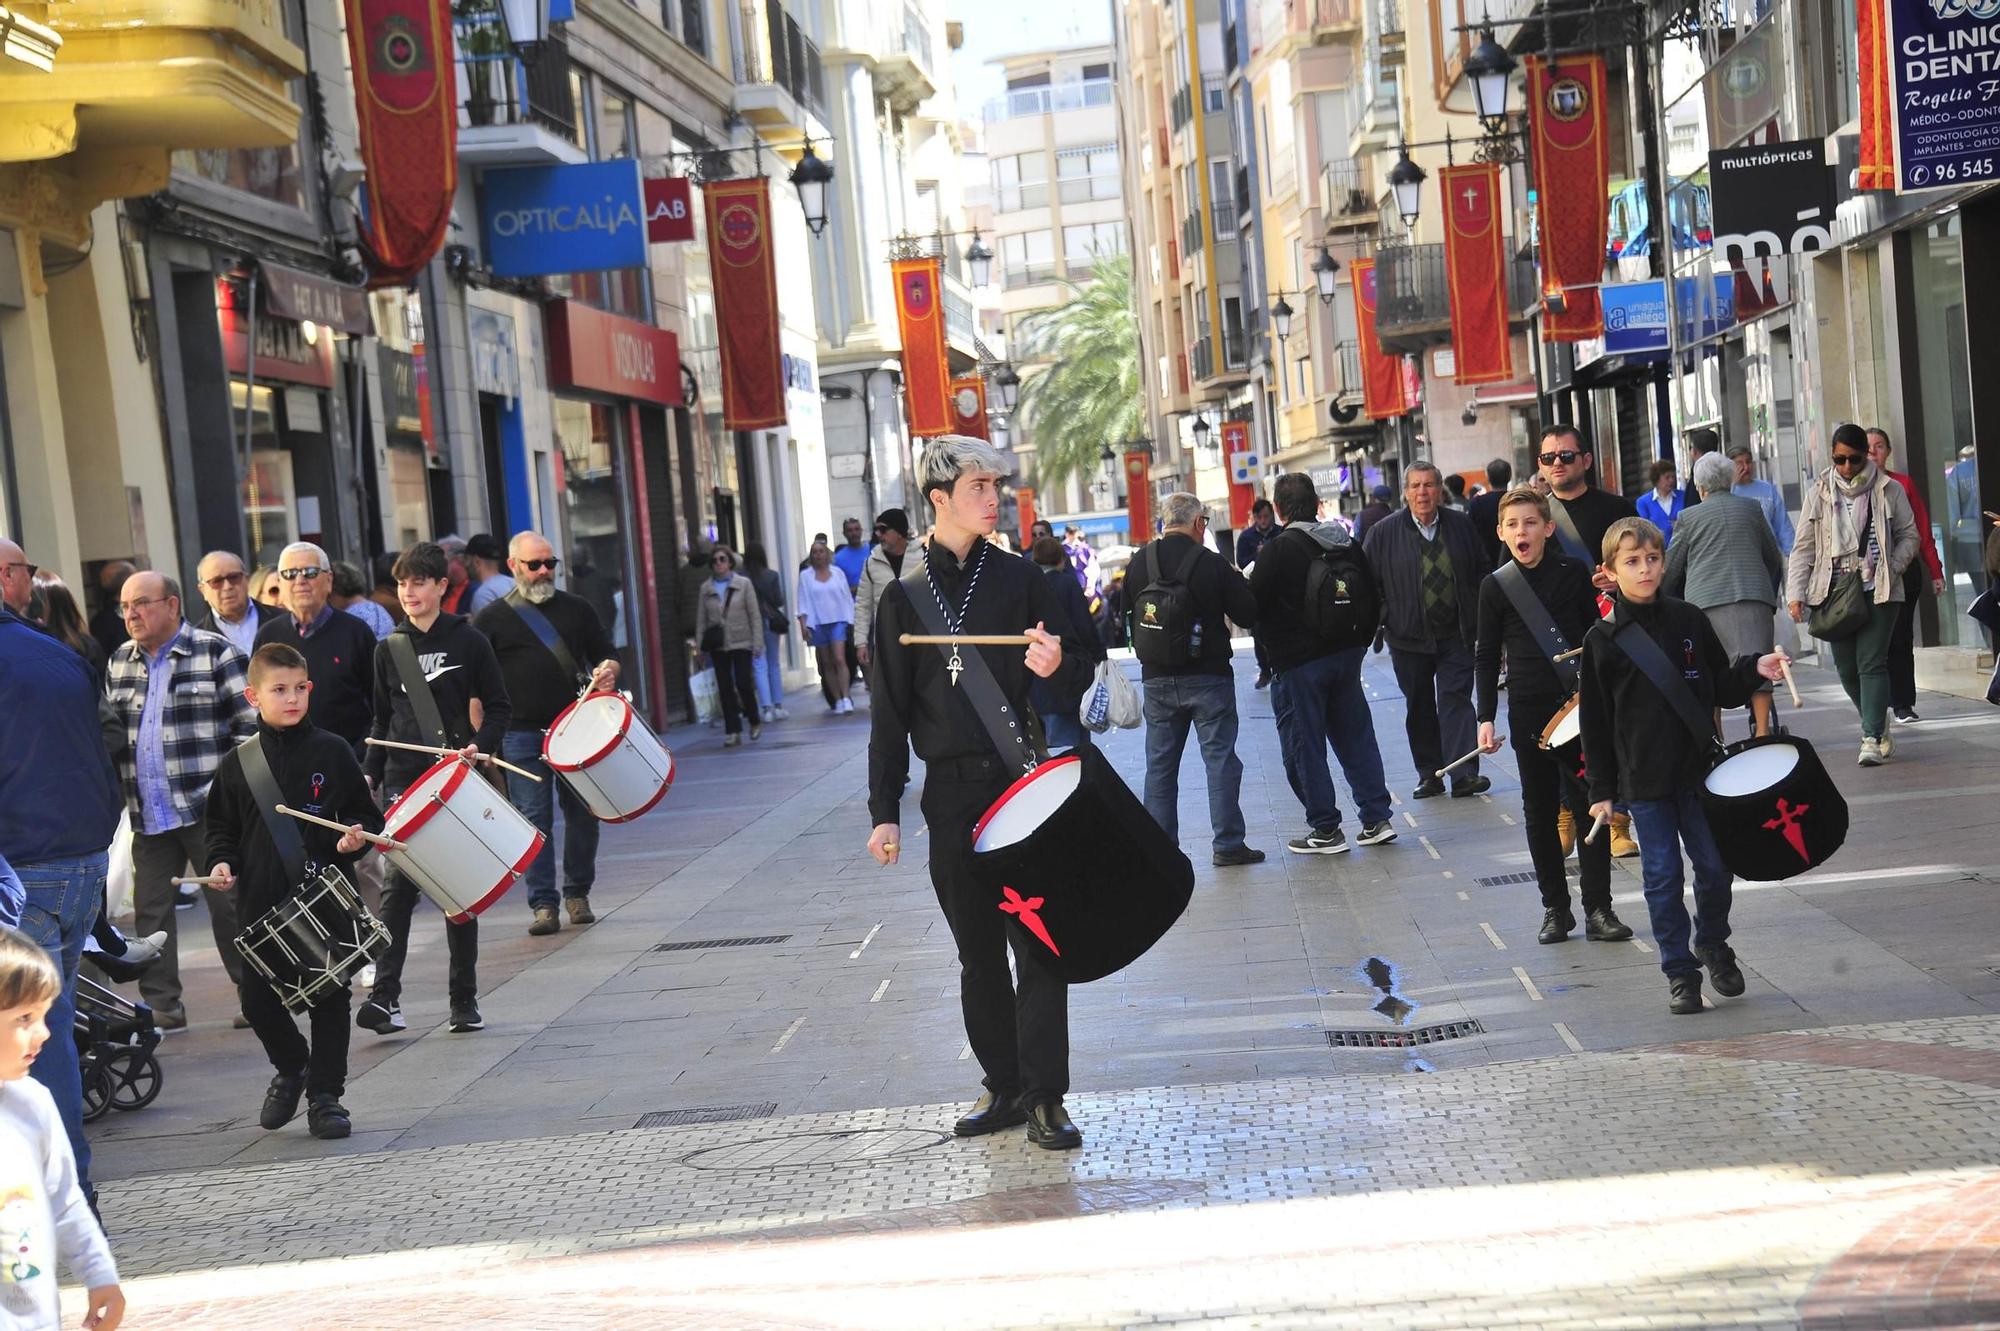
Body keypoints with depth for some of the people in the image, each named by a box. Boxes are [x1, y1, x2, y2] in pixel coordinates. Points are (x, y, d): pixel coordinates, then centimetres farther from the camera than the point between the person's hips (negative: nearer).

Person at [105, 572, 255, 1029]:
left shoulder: (216, 653, -4)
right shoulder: (119, 662, 14)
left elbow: (250, 723, -5)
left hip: (208, 807, -6)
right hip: (148, 815, 6)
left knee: (229, 903, 0)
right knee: (150, 909, 7)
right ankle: (161, 1004, 15)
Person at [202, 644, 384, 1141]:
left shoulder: (332, 752, 0)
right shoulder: (237, 764, 5)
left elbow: (363, 814, 5)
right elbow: (220, 826, 13)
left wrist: (356, 838, -16)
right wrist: (220, 862, -5)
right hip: (260, 901, 2)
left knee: (329, 996, 2)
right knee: (257, 999, 5)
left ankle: (325, 1095, 13)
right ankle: (291, 1069, 31)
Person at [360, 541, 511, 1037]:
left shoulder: (469, 642, 1)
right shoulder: (390, 649, 9)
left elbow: (499, 708, 2)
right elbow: (382, 720, 16)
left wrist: (479, 745, -16)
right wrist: (369, 773, 5)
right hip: (403, 780, 2)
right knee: (396, 886, -12)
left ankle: (465, 1000, 14)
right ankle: (384, 996, -16)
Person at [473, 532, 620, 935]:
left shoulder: (576, 608, 11)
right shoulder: (491, 619, 4)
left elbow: (606, 653, 16)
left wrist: (607, 670, -8)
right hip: (521, 735, -2)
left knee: (582, 814, 5)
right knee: (534, 819, -3)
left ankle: (578, 894, 19)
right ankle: (543, 905, 2)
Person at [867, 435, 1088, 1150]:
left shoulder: (1019, 578, 3)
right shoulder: (904, 598, 5)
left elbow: (1078, 673, 6)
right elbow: (890, 714, 6)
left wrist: (1056, 667, -18)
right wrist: (884, 812, 2)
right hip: (953, 796, 1)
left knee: (1039, 942, -4)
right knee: (979, 953, 8)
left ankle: (1045, 1097, 1)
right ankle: (1003, 1085, 20)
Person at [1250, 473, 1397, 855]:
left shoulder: (1277, 551, -16)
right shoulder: (1347, 544, 4)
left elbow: (1251, 605, -13)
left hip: (1297, 664, -6)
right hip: (1346, 654, 6)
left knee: (1304, 747, 3)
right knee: (1356, 737, 13)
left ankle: (1325, 830, 5)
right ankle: (1377, 819, 12)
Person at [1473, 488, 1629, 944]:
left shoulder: (1574, 572, 0)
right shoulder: (1496, 586, 0)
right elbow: (1488, 657, 4)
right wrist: (1486, 718, -2)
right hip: (1528, 710, 0)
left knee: (1589, 805, -1)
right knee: (1540, 811, 6)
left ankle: (1598, 908, 5)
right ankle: (1555, 908, 16)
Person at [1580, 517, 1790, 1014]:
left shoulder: (1689, 621, 2)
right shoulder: (1603, 639, -3)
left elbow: (1721, 689, 10)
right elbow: (1595, 721, -1)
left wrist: (1755, 670, -10)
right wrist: (1601, 789, -2)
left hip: (1697, 768, 2)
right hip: (1643, 780, -2)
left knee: (1715, 866, 6)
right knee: (1662, 876, 2)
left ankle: (1713, 945, 31)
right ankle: (1680, 972, 13)